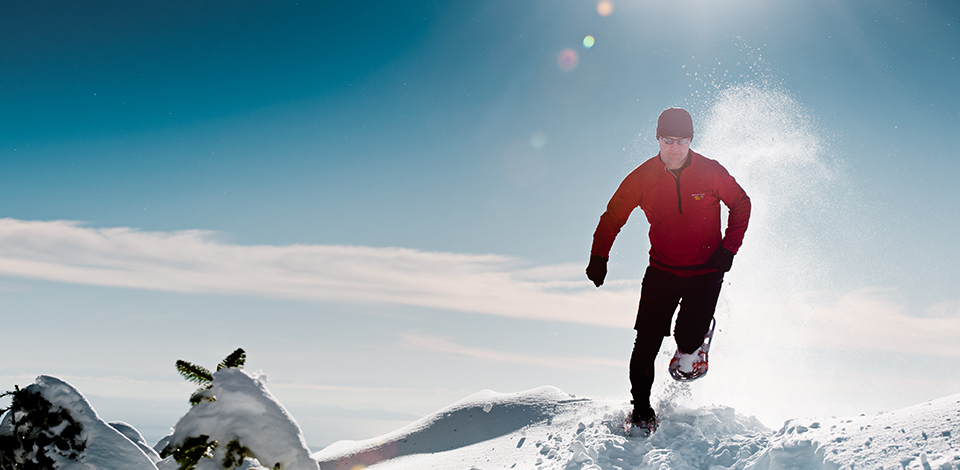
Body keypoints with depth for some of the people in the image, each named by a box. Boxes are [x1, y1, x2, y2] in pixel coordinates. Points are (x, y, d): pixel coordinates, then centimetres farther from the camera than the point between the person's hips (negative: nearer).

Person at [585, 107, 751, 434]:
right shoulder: (643, 177, -8)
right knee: (646, 342, -5)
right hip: (662, 271, 1)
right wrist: (599, 257, -8)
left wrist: (729, 248, -5)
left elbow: (741, 205, 5)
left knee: (689, 336, -12)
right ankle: (641, 411, 13)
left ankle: (689, 353, 29)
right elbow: (613, 216, 2)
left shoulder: (711, 172, -10)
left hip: (705, 271, -1)